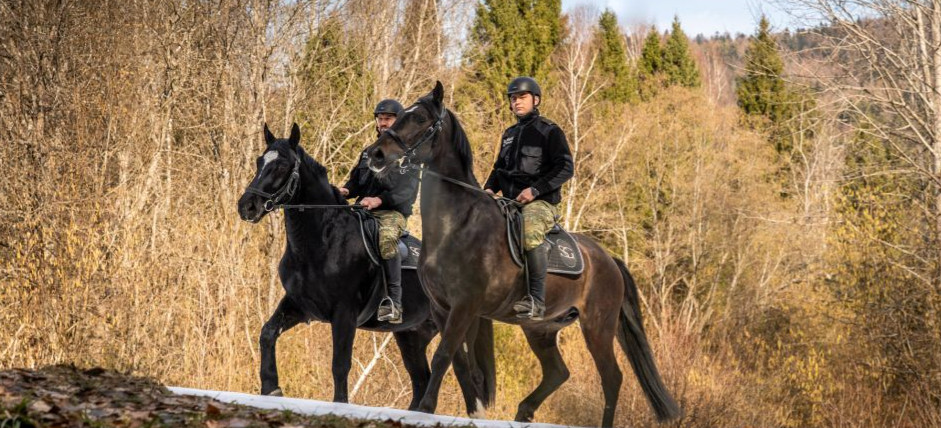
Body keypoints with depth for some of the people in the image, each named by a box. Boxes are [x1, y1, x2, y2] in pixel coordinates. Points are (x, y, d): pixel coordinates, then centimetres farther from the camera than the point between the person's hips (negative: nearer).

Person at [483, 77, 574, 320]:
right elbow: (500, 168, 30)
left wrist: (535, 190, -18)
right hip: (510, 201, 8)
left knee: (530, 230, -38)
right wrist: (490, 188, 8)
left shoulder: (549, 132, -2)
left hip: (541, 202, -8)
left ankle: (537, 301, -41)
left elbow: (566, 168, -10)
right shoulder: (509, 134, 20)